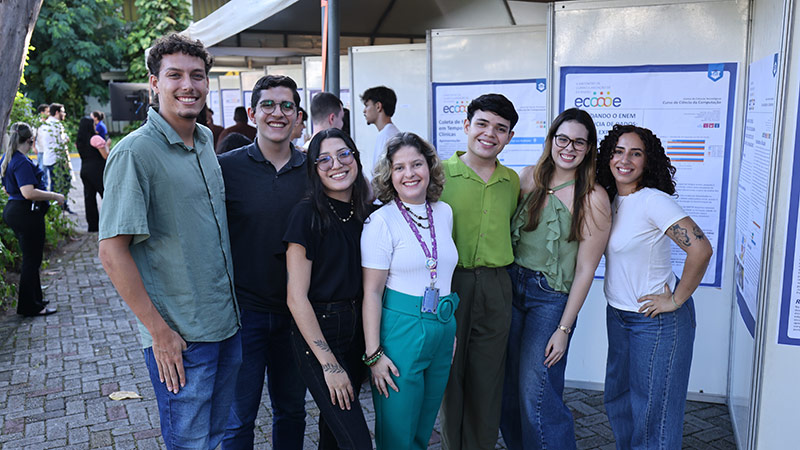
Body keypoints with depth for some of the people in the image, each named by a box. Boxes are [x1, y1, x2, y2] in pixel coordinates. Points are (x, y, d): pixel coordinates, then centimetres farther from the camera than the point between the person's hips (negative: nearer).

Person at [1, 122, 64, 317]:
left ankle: (35, 298, 32)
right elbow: (29, 193, -29)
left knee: (30, 258, 20)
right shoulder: (22, 162, -20)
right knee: (31, 260, -1)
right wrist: (54, 196, -19)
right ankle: (29, 306, 8)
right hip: (27, 213, -10)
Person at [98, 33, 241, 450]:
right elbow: (112, 251, -17)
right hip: (179, 338, -7)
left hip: (228, 324, 7)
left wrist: (231, 310, 15)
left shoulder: (206, 141, 7)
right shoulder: (136, 152, -16)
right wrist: (159, 332, -17)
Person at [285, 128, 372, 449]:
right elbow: (296, 297, -14)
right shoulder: (308, 215, -13)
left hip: (356, 330, 6)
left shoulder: (364, 213, 5)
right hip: (317, 331, -6)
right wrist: (328, 363, -16)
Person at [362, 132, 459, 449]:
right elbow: (371, 292, -12)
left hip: (442, 329, 6)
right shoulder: (381, 221, -11)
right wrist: (373, 353, -15)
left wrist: (451, 329, 16)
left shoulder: (444, 213, 7)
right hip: (400, 330, -5)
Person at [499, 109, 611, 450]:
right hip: (510, 286, 4)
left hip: (551, 297, -4)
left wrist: (564, 328, -11)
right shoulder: (527, 177, 3)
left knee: (535, 394, -6)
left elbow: (585, 269, -10)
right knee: (507, 387, 11)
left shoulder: (593, 198, -10)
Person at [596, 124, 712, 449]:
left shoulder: (653, 201, -21)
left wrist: (676, 300, -20)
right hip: (618, 313, 8)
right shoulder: (610, 200, 3)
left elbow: (700, 248, -29)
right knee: (617, 398, 21)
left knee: (652, 407, 6)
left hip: (655, 319, -8)